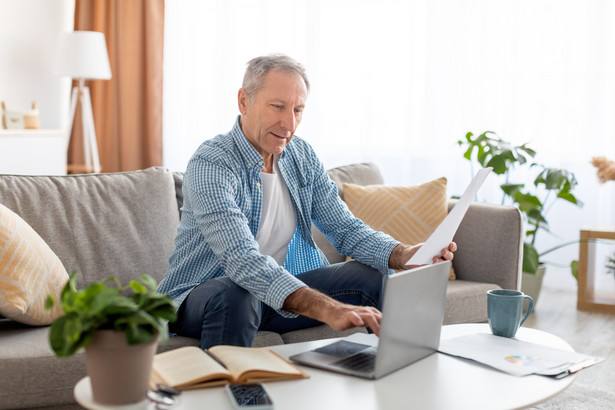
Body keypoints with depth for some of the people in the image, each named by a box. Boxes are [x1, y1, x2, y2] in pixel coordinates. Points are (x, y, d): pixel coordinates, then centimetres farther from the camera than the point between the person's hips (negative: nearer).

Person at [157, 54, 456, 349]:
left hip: (279, 288, 6)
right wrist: (326, 309, -49)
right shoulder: (210, 165, -23)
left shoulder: (302, 157, 1)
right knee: (233, 294, -39)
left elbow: (346, 229, 1)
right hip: (204, 293, -6)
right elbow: (243, 262, -37)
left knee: (377, 277, -7)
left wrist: (405, 254, -20)